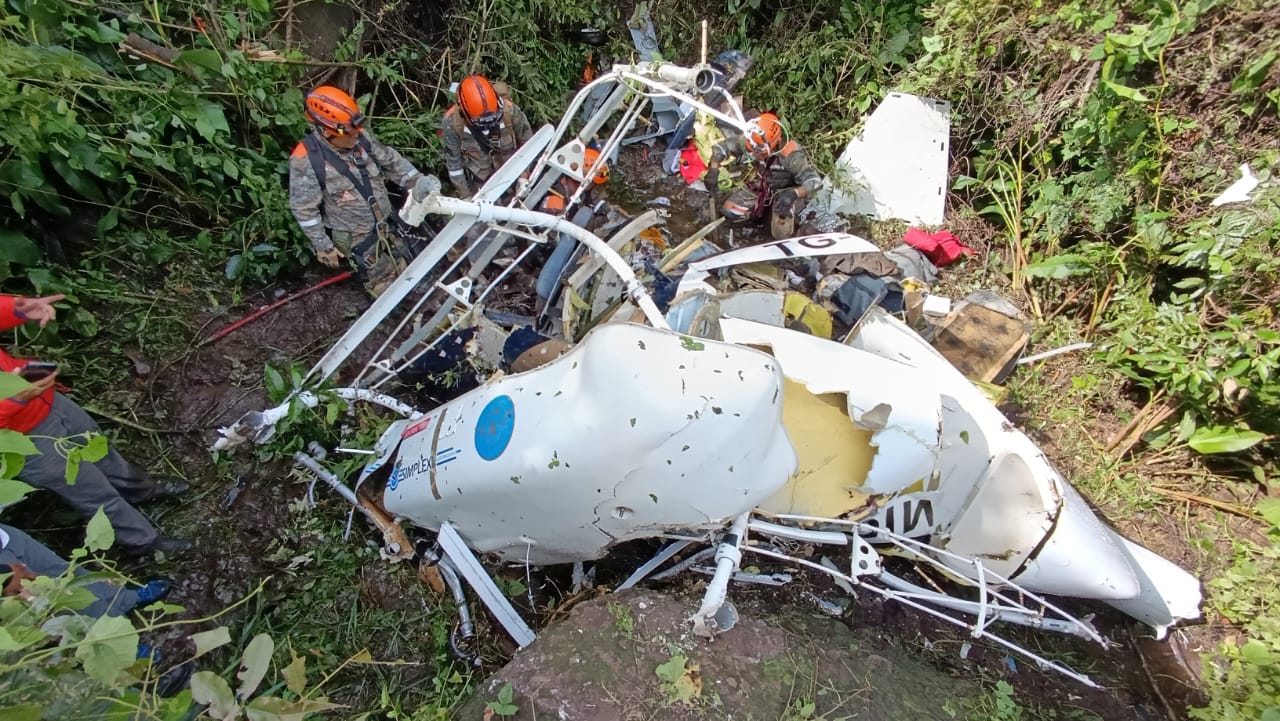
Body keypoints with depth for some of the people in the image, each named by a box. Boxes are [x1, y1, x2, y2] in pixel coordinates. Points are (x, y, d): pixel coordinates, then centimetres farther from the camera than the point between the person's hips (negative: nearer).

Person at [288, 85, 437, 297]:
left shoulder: (361, 136, -9)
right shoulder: (306, 159, -23)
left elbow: (391, 161, 5)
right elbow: (305, 209, -16)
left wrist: (416, 181, -9)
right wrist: (323, 246, -12)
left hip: (387, 222, 5)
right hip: (355, 236, -5)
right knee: (384, 287, 6)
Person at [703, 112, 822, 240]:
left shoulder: (791, 155, -36)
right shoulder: (749, 142, -24)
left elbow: (815, 181, -36)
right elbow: (721, 146, -12)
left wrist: (793, 194, -55)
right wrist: (713, 171, -28)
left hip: (785, 191, -4)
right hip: (761, 186, 4)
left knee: (781, 235, -19)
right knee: (728, 212, -9)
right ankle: (764, 208, 14)